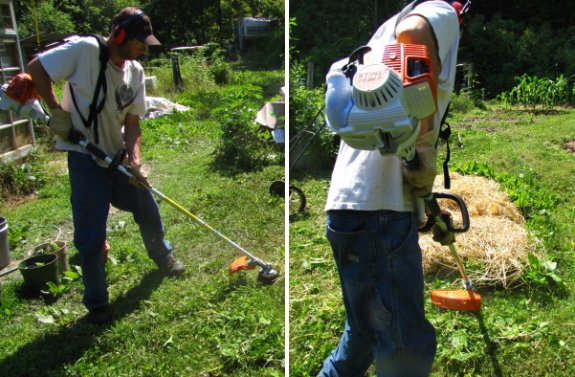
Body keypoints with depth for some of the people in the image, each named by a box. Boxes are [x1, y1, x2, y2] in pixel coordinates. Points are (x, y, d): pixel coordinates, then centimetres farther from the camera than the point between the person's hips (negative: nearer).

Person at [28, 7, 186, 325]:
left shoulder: (135, 71, 1)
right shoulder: (83, 50, -16)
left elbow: (132, 121, 1)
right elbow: (36, 67, -10)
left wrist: (134, 158, -12)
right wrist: (57, 110, -17)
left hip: (118, 156, 6)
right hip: (85, 158, -5)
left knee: (149, 212, 14)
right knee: (90, 236, -1)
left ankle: (163, 258, 44)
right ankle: (96, 304, 18)